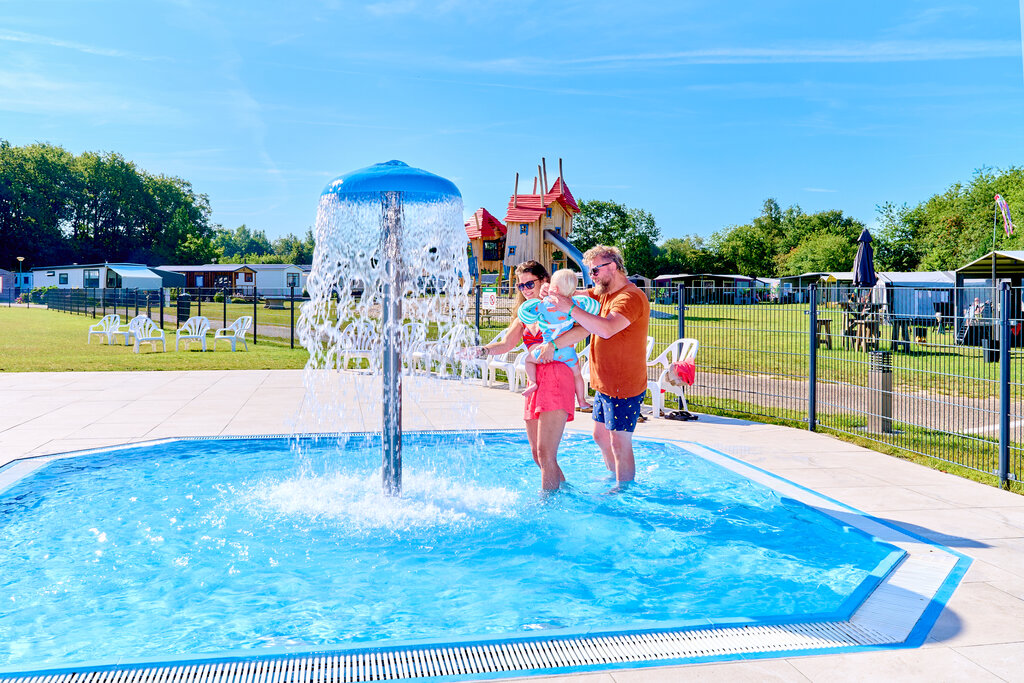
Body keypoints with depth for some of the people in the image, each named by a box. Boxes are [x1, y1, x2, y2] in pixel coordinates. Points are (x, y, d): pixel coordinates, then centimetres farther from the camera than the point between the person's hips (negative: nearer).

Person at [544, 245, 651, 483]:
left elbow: (606, 329, -34)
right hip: (605, 384, 10)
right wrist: (552, 293, -10)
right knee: (601, 436, 20)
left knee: (619, 443, -3)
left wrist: (570, 308, -32)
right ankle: (615, 477, 37)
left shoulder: (630, 297, -19)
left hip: (624, 386, -10)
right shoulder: (603, 292, 14)